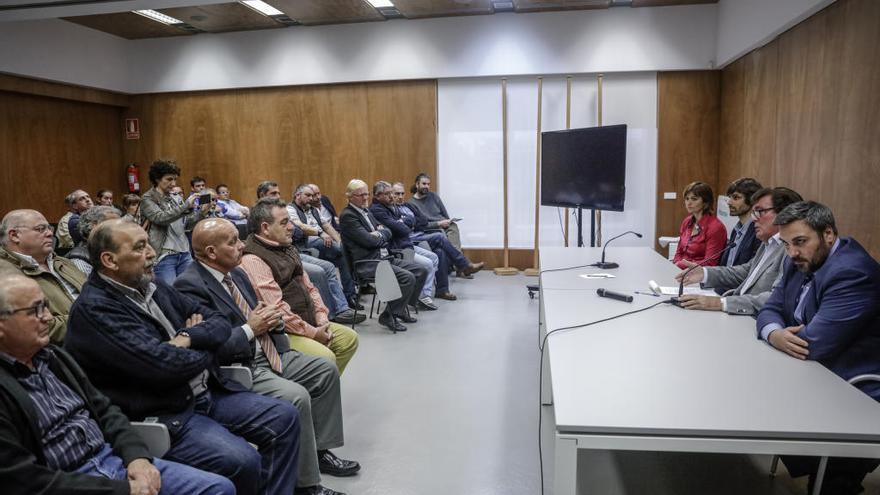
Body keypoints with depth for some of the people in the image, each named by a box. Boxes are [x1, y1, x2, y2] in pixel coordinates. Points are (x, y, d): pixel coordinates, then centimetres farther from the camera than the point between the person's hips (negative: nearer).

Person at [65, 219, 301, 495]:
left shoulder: (154, 286, 9)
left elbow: (219, 324, 9)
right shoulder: (93, 309, -15)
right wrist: (207, 350, -5)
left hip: (208, 392, 8)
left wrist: (189, 338, -12)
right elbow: (163, 365, -24)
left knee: (285, 418, 0)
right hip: (162, 415, -8)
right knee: (243, 461, -26)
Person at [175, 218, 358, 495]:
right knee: (296, 397, -27)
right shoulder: (190, 285, -17)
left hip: (270, 354, 10)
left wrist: (267, 319, -1)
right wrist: (250, 329, -16)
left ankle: (319, 450, 16)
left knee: (327, 371, 6)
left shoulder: (236, 273, 11)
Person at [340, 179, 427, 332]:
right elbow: (367, 240, -18)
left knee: (421, 271, 1)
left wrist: (379, 234, -7)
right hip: (367, 263, -9)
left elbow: (388, 232, 15)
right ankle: (388, 316, -11)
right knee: (408, 278, -24)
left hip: (383, 257, 9)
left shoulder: (366, 211, 20)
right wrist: (381, 236, 2)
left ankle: (401, 308, 13)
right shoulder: (347, 215, -9)